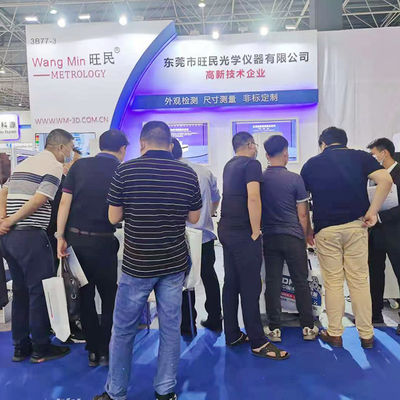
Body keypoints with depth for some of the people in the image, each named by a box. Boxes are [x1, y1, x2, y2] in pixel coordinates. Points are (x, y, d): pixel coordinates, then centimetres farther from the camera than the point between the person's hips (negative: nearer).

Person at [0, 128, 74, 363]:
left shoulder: (24, 163, 20)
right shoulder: (55, 166, -7)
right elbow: (39, 200, -18)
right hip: (30, 237, -9)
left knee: (20, 291, 17)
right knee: (40, 291, 3)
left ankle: (21, 347, 27)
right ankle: (41, 349, 15)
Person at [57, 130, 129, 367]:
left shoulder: (79, 166, 4)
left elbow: (65, 202, -2)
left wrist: (61, 237, 1)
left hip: (75, 238, 4)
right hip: (102, 241, -3)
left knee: (85, 295, 15)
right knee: (109, 297, 13)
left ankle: (93, 351, 24)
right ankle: (106, 351, 19)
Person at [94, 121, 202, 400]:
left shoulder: (126, 171, -9)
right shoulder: (188, 174, -2)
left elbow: (114, 217, -2)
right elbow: (194, 218, 6)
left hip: (137, 265, -2)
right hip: (174, 264, 2)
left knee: (124, 330, 13)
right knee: (171, 328, 14)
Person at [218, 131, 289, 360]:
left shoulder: (229, 166, 17)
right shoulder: (252, 164, -10)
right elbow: (253, 198, -22)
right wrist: (256, 232, -16)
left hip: (226, 230, 9)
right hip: (243, 233, -9)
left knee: (231, 283, 13)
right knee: (250, 287, -3)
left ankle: (232, 335, 23)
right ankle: (258, 342, 5)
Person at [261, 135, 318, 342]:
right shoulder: (294, 179, -8)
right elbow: (303, 214, -4)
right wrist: (307, 235, 9)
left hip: (269, 237, 3)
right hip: (293, 237, -2)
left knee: (272, 282, 8)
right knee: (301, 282, 8)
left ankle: (274, 329, 14)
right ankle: (308, 327, 17)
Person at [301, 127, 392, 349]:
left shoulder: (312, 164, 8)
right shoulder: (360, 157, 6)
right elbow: (385, 180, -9)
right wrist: (371, 212, -6)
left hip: (325, 229, 0)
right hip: (356, 225, 1)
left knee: (333, 282, 7)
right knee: (359, 280, 9)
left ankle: (334, 334, 16)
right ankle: (366, 335, 17)